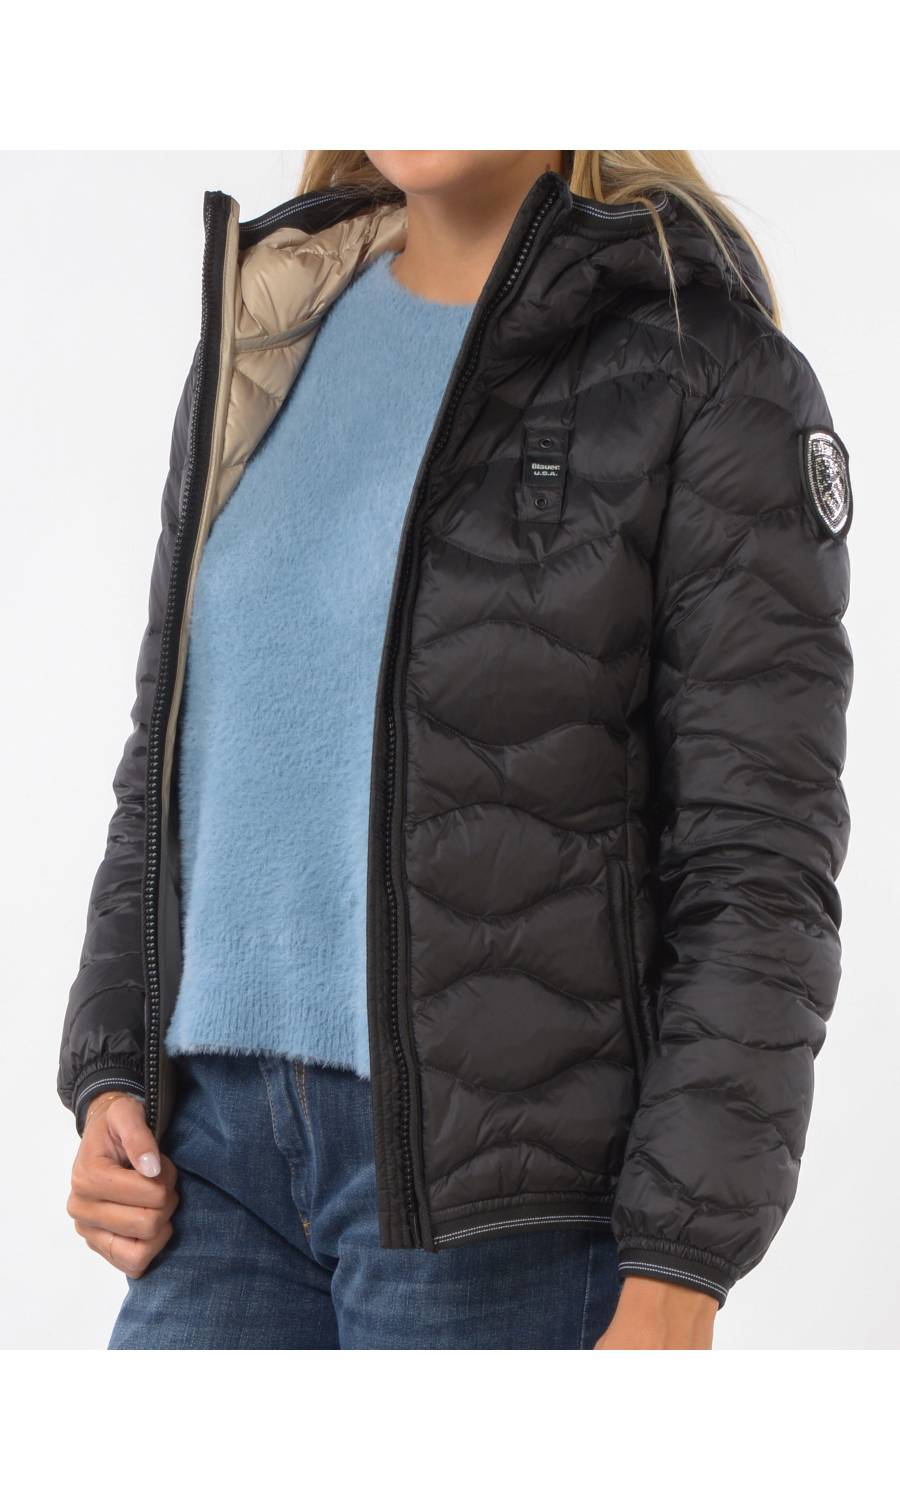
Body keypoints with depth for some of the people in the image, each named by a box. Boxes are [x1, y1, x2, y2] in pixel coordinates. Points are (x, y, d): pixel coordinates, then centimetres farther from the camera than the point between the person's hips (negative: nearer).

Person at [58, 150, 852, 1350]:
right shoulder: (265, 341, 12)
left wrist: (677, 1277, -15)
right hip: (227, 1142, 6)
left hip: (504, 1190, -6)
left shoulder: (709, 374, -7)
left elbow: (759, 860, -10)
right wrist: (110, 1080, 6)